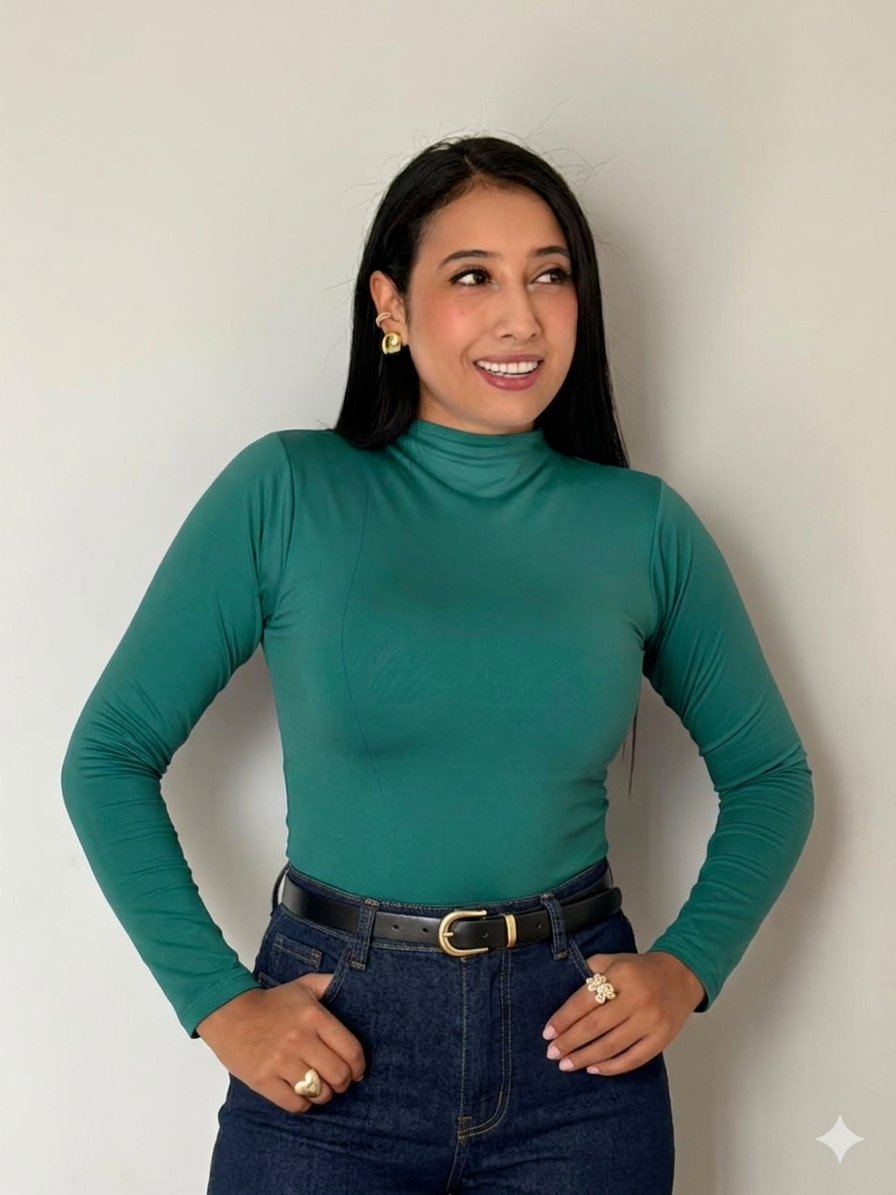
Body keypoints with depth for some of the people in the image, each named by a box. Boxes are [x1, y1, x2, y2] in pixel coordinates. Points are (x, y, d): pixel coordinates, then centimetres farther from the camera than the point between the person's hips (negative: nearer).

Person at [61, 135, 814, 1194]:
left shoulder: (642, 525, -1)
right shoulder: (284, 493, -6)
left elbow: (768, 776, 10)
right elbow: (110, 752, -4)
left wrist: (687, 967, -4)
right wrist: (217, 1003, -8)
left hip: (577, 1041, 2)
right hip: (330, 1043, -1)